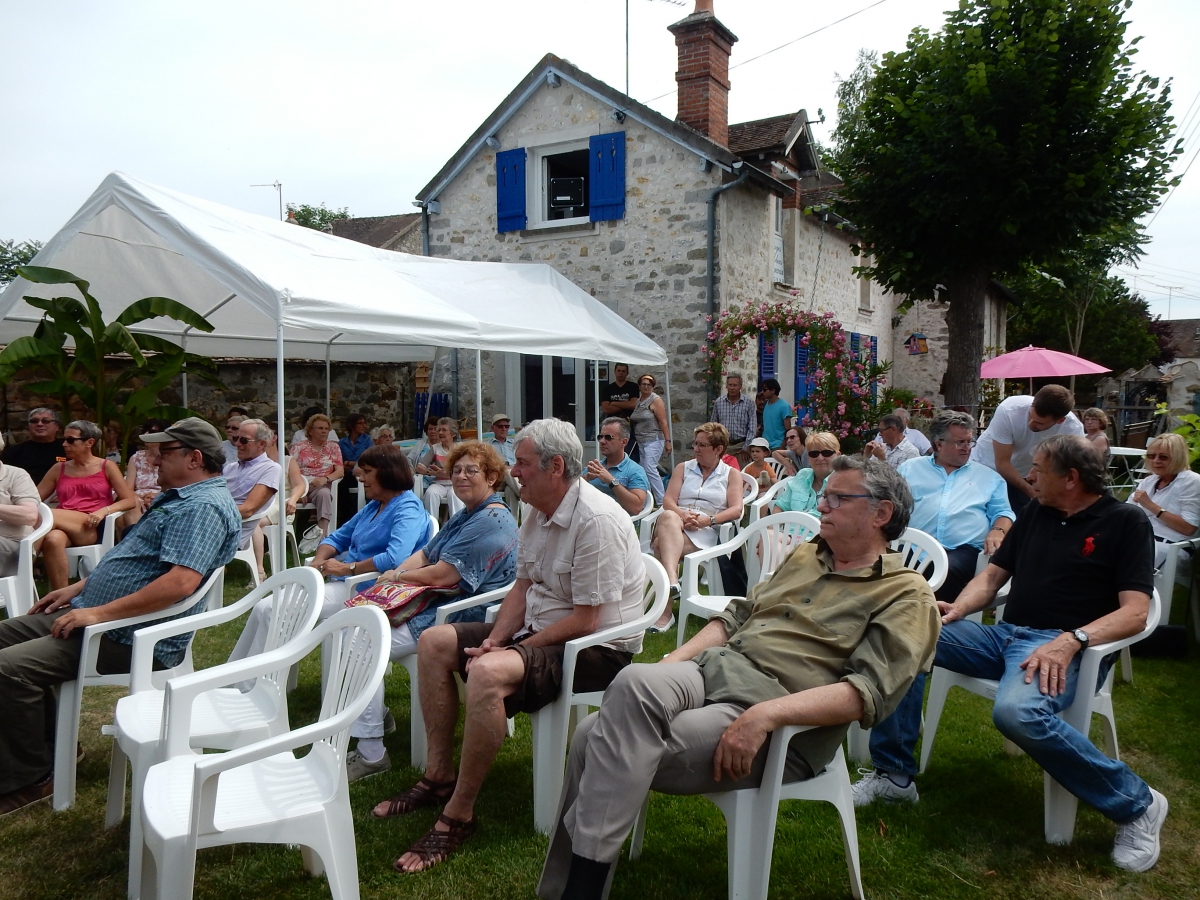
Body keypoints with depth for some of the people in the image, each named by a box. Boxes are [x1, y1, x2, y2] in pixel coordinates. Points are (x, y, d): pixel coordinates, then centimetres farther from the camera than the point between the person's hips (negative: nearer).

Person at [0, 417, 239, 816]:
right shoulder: (179, 498, 16)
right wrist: (79, 588, 17)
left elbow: (182, 581, -34)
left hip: (129, 636, -11)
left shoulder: (204, 507, -20)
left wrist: (101, 613, -28)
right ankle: (45, 745, 23)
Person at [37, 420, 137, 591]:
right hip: (62, 526, 3)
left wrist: (104, 511, -16)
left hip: (93, 528, -3)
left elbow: (130, 501, 2)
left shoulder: (107, 466, 9)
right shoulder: (59, 468, 20)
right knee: (53, 539, -36)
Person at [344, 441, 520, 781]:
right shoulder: (463, 516, 18)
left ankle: (371, 755, -9)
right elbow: (426, 553, 14)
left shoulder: (491, 521, -18)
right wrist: (396, 574, -6)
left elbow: (442, 575, -22)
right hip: (435, 604, 11)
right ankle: (375, 714, 19)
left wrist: (396, 577, -6)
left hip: (461, 617, -11)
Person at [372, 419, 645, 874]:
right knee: (434, 642, 5)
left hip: (597, 647, -10)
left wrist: (510, 650, -18)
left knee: (488, 674, -34)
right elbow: (523, 586, 11)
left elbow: (585, 621, -25)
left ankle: (458, 815, -17)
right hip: (539, 630, 10)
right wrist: (495, 640, -5)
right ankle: (439, 776, 11)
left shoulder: (596, 521, -24)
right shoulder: (539, 513, 7)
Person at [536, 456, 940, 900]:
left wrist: (766, 714, -28)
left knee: (611, 747, -25)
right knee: (595, 735, -21)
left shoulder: (906, 595, -1)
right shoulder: (804, 555, 22)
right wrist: (668, 667, 5)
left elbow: (867, 692, -14)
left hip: (779, 728, -6)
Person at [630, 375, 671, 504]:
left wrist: (667, 441, -17)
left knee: (650, 469, -16)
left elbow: (663, 422, -12)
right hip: (641, 441, 8)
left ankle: (661, 502, -14)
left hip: (653, 440, -8)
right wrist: (629, 421, 4)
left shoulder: (656, 400, -6)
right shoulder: (638, 401, 15)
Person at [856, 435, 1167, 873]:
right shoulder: (1033, 513, 16)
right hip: (1004, 634, 7)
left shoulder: (1125, 522, -2)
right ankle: (893, 773, -6)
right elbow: (992, 576, 18)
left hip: (1063, 646, -6)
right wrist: (958, 609, -3)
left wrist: (1071, 640, -27)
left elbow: (1135, 612, -11)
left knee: (1017, 712, -38)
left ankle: (1136, 803, -12)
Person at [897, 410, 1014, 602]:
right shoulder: (910, 468, 21)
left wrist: (997, 531, -6)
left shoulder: (988, 477, 23)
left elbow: (1002, 513, 18)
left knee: (948, 572, -36)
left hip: (963, 549, 1)